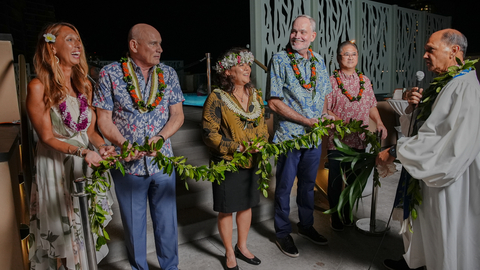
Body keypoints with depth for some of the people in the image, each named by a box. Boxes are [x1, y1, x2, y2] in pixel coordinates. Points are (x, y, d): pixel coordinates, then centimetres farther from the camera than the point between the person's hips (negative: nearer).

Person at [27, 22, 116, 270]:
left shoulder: (83, 84, 6)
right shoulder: (39, 87, -13)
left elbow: (90, 130, 7)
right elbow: (47, 137, -12)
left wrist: (102, 146, -11)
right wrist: (80, 152, -26)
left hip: (87, 164, 5)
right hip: (56, 165, -5)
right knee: (63, 230, 9)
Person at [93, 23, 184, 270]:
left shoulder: (168, 74, 4)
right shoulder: (110, 74, -4)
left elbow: (177, 115, 1)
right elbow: (104, 119, -5)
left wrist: (159, 138, -16)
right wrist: (125, 145, -20)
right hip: (128, 164, -2)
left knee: (167, 221, 13)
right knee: (133, 224, 14)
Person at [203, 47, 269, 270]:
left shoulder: (255, 95, 5)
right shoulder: (216, 98, -14)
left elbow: (262, 125, 13)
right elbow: (209, 134, -15)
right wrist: (238, 147, -22)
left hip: (251, 162, 6)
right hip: (227, 163, -5)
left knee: (247, 204, 17)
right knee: (226, 209, 8)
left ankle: (242, 247, 39)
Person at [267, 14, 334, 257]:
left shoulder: (319, 61, 8)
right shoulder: (279, 60, -9)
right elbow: (274, 102, -15)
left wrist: (325, 114, -3)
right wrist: (307, 121, -17)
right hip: (289, 136, -5)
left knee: (308, 184, 18)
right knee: (284, 187, 8)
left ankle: (306, 225, 38)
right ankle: (282, 233, 26)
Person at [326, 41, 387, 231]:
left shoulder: (364, 80, 11)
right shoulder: (331, 81, -4)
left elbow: (371, 105, 16)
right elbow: (324, 110, -10)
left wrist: (379, 122, 1)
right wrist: (343, 123, -21)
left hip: (359, 140, 4)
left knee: (353, 180, 14)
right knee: (335, 180, 5)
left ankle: (347, 213, 32)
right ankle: (335, 216, 22)